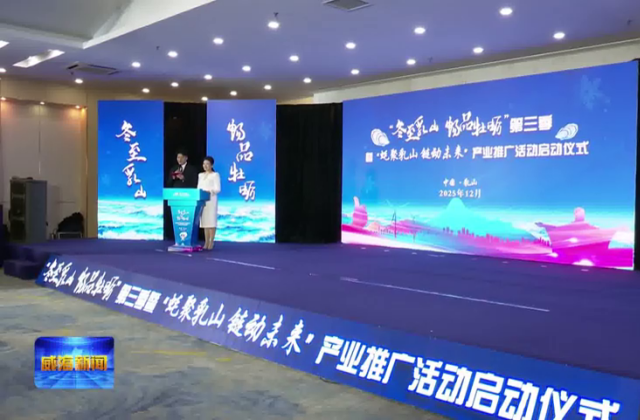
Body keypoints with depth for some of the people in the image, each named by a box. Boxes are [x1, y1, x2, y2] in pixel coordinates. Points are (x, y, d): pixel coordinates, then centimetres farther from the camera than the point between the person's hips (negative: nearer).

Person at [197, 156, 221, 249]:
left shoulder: (215, 175, -2)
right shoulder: (200, 175, 17)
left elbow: (217, 189, -9)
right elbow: (198, 187, 17)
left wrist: (208, 191, -22)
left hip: (211, 200, -6)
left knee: (211, 221, -6)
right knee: (204, 221, 5)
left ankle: (211, 243, -3)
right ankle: (206, 242, 8)